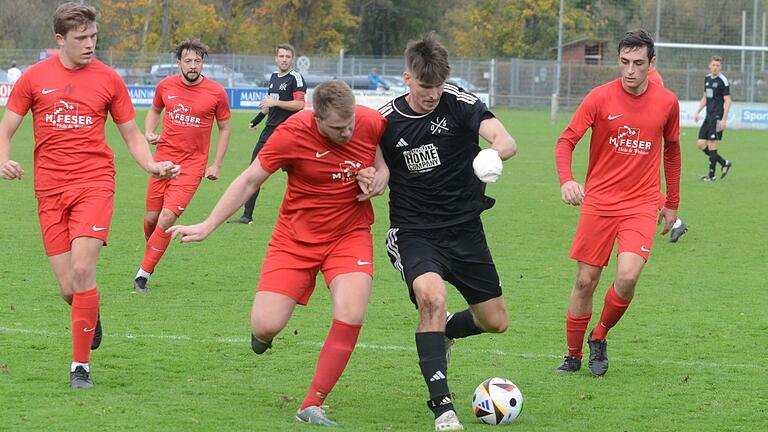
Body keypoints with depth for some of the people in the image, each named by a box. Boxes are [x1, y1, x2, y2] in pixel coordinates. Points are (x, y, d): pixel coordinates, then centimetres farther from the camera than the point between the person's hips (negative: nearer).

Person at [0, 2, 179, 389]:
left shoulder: (108, 79, 4)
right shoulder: (34, 78, 4)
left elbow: (131, 135, 11)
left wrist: (152, 165, -7)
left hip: (94, 184, -1)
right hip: (50, 191, 1)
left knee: (82, 270, -18)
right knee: (68, 288, -2)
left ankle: (80, 364, -7)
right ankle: (90, 319, 35)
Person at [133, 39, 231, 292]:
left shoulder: (216, 92, -5)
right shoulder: (165, 86, 2)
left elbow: (224, 128, 7)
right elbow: (155, 110, 22)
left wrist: (217, 164, 2)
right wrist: (149, 133, 3)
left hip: (192, 164, -3)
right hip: (163, 159, 3)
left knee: (167, 218, -15)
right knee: (151, 218, 5)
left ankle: (144, 273, -6)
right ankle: (151, 254, 36)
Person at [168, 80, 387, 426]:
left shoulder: (373, 123, -13)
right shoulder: (291, 134, -20)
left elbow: (387, 161, 9)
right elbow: (249, 180, -7)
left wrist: (377, 179, -16)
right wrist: (208, 226, -5)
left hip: (350, 233, 1)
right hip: (296, 238, -1)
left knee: (350, 316, -21)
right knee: (266, 325, -12)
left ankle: (312, 407, -7)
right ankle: (262, 333, 31)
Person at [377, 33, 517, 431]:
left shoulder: (459, 103, -9)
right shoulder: (387, 120, -6)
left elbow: (506, 141, -23)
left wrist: (495, 151, -47)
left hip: (464, 228, 2)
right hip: (414, 231, -2)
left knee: (495, 322, 8)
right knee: (431, 296, -31)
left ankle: (444, 333, 44)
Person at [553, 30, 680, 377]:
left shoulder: (666, 102, 1)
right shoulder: (600, 97, -6)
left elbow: (671, 151, 16)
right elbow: (566, 141, -8)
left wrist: (672, 203, 18)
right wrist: (566, 180, -27)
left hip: (642, 204, 0)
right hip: (598, 202, 0)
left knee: (627, 277, -18)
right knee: (586, 281, 1)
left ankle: (600, 336, 8)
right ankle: (573, 355, 19)